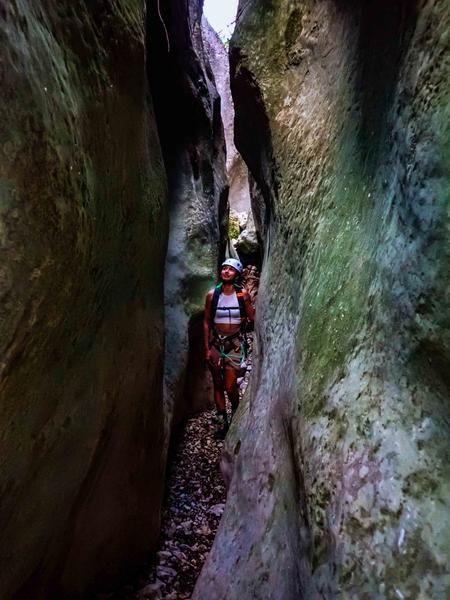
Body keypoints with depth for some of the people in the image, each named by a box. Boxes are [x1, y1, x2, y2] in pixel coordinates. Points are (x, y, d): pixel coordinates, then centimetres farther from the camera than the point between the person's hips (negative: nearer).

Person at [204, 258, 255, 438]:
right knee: (218, 384, 9)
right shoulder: (212, 294, -4)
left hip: (235, 343, -1)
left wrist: (246, 301, -18)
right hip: (216, 342, 2)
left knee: (230, 386, -3)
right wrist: (207, 347, -3)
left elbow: (252, 318, -1)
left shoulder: (242, 293, -4)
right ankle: (223, 422, 24)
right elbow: (206, 322, 0)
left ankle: (236, 412, 29)